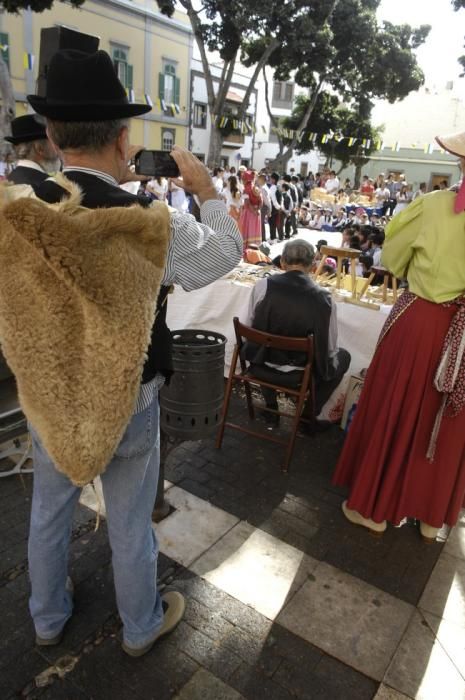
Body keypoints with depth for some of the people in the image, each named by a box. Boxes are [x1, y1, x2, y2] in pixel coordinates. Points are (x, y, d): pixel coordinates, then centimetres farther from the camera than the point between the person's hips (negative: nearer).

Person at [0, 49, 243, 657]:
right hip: (127, 403, -3)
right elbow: (227, 252, -6)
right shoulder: (153, 226, -25)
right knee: (130, 524, 19)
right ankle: (142, 626, 47)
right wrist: (207, 190, 8)